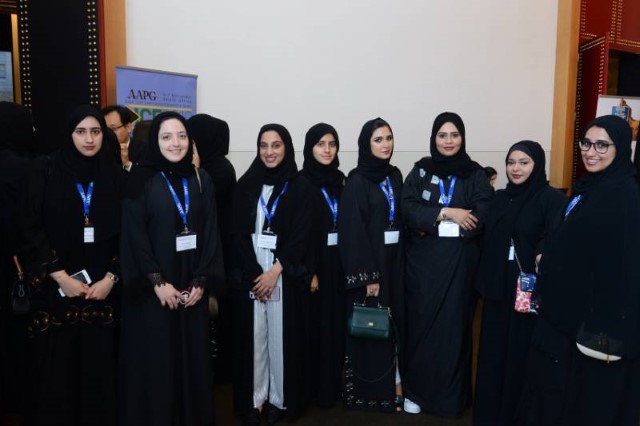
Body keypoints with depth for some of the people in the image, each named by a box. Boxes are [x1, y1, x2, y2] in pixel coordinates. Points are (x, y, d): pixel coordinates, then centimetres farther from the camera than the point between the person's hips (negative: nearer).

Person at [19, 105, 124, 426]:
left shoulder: (115, 176, 5)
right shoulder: (45, 171, -1)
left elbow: (125, 234, 4)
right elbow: (30, 229, -6)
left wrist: (110, 279, -6)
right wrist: (61, 277, -11)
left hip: (102, 289, 2)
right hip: (55, 289, -1)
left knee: (98, 367, 7)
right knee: (56, 369, 5)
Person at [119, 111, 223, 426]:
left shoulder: (201, 180, 6)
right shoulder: (141, 180, -5)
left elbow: (210, 233, 3)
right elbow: (134, 236, -9)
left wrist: (201, 282, -5)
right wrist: (157, 283, -14)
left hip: (192, 287, 3)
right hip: (151, 290, -3)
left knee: (192, 356, 11)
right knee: (155, 360, 5)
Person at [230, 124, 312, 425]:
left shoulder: (298, 186, 1)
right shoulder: (246, 185, 6)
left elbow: (301, 235, -5)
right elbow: (238, 233, 0)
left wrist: (275, 271, -13)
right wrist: (255, 274, -10)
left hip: (286, 274, -1)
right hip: (249, 273, 2)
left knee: (282, 336, 3)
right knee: (253, 336, 5)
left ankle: (281, 399, 18)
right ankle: (254, 400, 18)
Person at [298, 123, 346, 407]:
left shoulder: (339, 180, 9)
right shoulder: (301, 183, -8)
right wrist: (308, 271, -17)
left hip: (339, 262, 6)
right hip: (313, 262, -5)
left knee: (337, 322, 11)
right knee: (315, 323, 2)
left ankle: (334, 384, 26)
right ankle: (315, 387, 18)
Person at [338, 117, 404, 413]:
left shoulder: (395, 176, 10)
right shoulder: (357, 181, -10)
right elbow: (353, 231, -15)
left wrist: (399, 260, 9)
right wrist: (368, 275, -18)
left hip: (393, 260, 6)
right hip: (368, 262, -6)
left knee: (393, 324, 11)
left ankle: (392, 387, 23)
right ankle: (371, 394, 16)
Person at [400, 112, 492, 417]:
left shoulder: (475, 174, 4)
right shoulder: (420, 170, 6)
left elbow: (482, 217, -9)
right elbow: (407, 209, -7)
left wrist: (429, 221, -10)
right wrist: (447, 212, -17)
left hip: (459, 262, 0)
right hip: (423, 260, 1)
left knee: (453, 325, 5)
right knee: (421, 323, 4)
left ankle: (450, 395, 21)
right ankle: (416, 390, 21)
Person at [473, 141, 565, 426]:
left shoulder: (552, 198, -7)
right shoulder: (500, 198, 9)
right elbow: (488, 243, 10)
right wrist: (483, 283, 7)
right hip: (497, 287, 5)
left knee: (521, 350, 5)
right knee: (493, 349, 12)